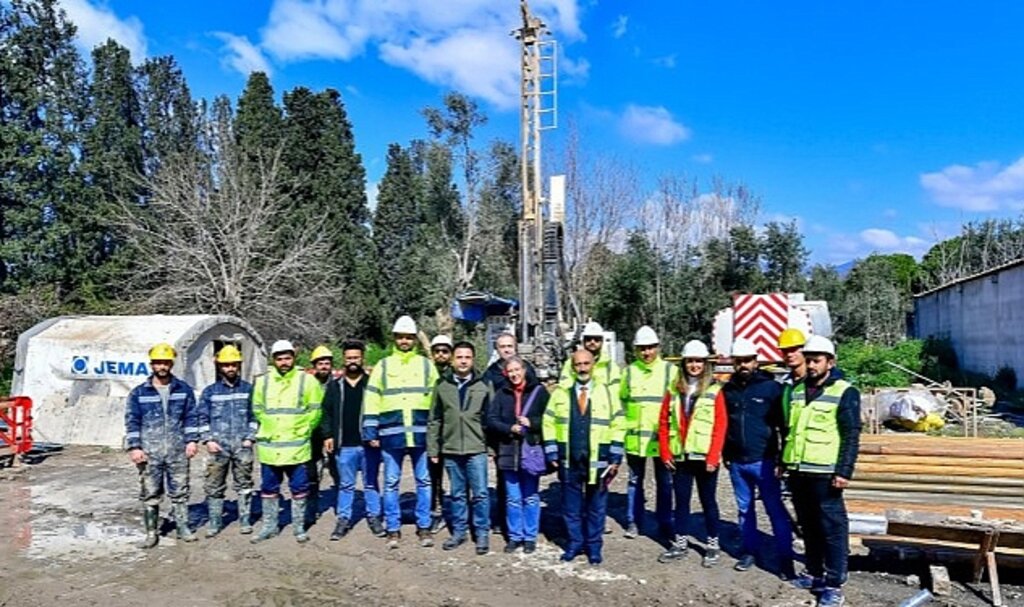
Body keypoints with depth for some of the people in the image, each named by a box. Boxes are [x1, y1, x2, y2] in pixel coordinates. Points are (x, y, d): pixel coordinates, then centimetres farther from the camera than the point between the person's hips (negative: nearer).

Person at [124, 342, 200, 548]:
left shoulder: (184, 390, 6)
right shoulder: (139, 393, 3)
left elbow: (192, 416, 7)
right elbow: (132, 421, 3)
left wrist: (192, 440, -1)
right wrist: (134, 447, -5)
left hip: (178, 451, 0)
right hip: (150, 453, 0)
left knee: (180, 491, 7)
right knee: (150, 494, 6)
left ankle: (183, 528, 19)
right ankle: (151, 533, 17)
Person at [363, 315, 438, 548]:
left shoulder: (426, 365, 7)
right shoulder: (383, 366, 6)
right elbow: (371, 401, 5)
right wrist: (370, 432, 0)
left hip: (420, 434, 0)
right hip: (391, 435, 0)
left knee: (424, 481, 8)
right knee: (391, 483, 7)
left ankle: (423, 527, 20)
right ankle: (393, 529, 18)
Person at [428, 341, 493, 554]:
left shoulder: (483, 386, -1)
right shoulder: (442, 386, 3)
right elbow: (434, 420, 7)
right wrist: (433, 448, 5)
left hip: (476, 449, -2)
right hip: (450, 450, 2)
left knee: (480, 493, 3)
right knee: (457, 494, 13)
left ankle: (482, 533, 16)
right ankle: (458, 531, 26)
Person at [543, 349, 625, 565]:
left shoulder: (606, 392, 1)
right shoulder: (561, 392, 4)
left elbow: (618, 425, 2)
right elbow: (549, 423, 6)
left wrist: (615, 457, -3)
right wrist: (552, 453, -1)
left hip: (598, 461, -1)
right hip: (569, 461, 1)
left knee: (596, 507, 9)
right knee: (571, 506, 9)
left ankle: (594, 546, 22)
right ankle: (575, 543, 24)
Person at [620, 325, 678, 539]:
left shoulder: (671, 370, -1)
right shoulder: (629, 371, 6)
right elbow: (621, 401, 14)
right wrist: (623, 426, 7)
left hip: (662, 437, -1)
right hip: (634, 436, 2)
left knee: (664, 483, 9)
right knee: (635, 480, 12)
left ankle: (665, 523, 21)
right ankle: (633, 522, 23)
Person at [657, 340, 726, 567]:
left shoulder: (714, 390, -4)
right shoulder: (674, 390, 6)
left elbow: (721, 426, -7)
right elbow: (664, 423, 7)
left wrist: (713, 457, -12)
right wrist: (665, 453, 1)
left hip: (705, 458, -3)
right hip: (680, 457, 3)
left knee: (708, 501, 9)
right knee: (681, 501, 12)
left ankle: (712, 545, 22)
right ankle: (680, 544, 24)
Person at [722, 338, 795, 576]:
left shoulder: (771, 387, -6)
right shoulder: (728, 389, 7)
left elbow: (784, 424, -4)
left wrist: (784, 457, -5)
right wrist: (725, 454, 15)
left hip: (763, 461, -4)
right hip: (736, 462, 4)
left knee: (775, 510, 0)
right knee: (744, 509, 13)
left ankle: (785, 557, 9)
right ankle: (749, 551, 25)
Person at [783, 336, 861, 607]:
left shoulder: (845, 392, -6)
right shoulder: (797, 390, 12)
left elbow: (851, 436, -10)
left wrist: (844, 471, -15)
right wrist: (783, 462, 17)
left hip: (824, 473, -6)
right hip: (798, 471, 6)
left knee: (832, 528, 0)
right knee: (808, 526, 16)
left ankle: (834, 584, 8)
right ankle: (814, 573, 29)